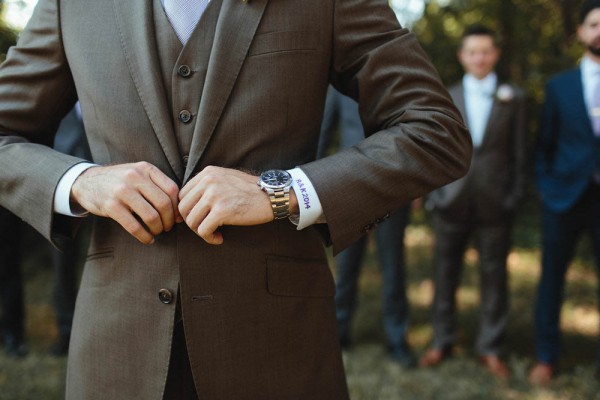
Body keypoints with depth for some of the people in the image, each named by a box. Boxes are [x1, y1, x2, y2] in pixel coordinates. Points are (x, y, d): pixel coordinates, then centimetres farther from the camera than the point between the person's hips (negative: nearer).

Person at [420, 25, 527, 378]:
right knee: (446, 274, 8)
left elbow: (520, 152, 3)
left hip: (495, 204, -1)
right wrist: (433, 193, 1)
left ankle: (491, 349, 16)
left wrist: (515, 197, -2)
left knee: (494, 276, 4)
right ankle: (442, 342, 20)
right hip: (452, 202, 1)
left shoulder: (514, 98, 4)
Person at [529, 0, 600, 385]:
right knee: (552, 276, 7)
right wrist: (545, 186, 2)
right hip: (566, 195, 1)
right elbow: (545, 143, 10)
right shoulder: (559, 86, 7)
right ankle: (546, 357, 19)